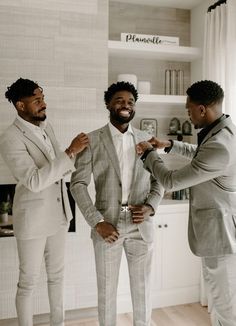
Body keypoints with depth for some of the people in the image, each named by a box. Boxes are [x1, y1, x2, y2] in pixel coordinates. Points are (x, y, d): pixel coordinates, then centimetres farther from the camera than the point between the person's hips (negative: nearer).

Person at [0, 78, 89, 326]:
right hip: (32, 220, -7)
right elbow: (34, 181, -29)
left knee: (57, 274, 20)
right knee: (28, 281, 10)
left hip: (58, 214, 7)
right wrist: (70, 152, -30)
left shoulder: (46, 126, 5)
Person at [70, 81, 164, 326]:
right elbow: (78, 183, -5)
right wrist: (97, 222, -13)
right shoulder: (92, 140, -3)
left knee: (142, 288, 14)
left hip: (141, 226, 2)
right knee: (106, 290, 12)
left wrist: (150, 206, -7)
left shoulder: (146, 140, 6)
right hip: (107, 225, -2)